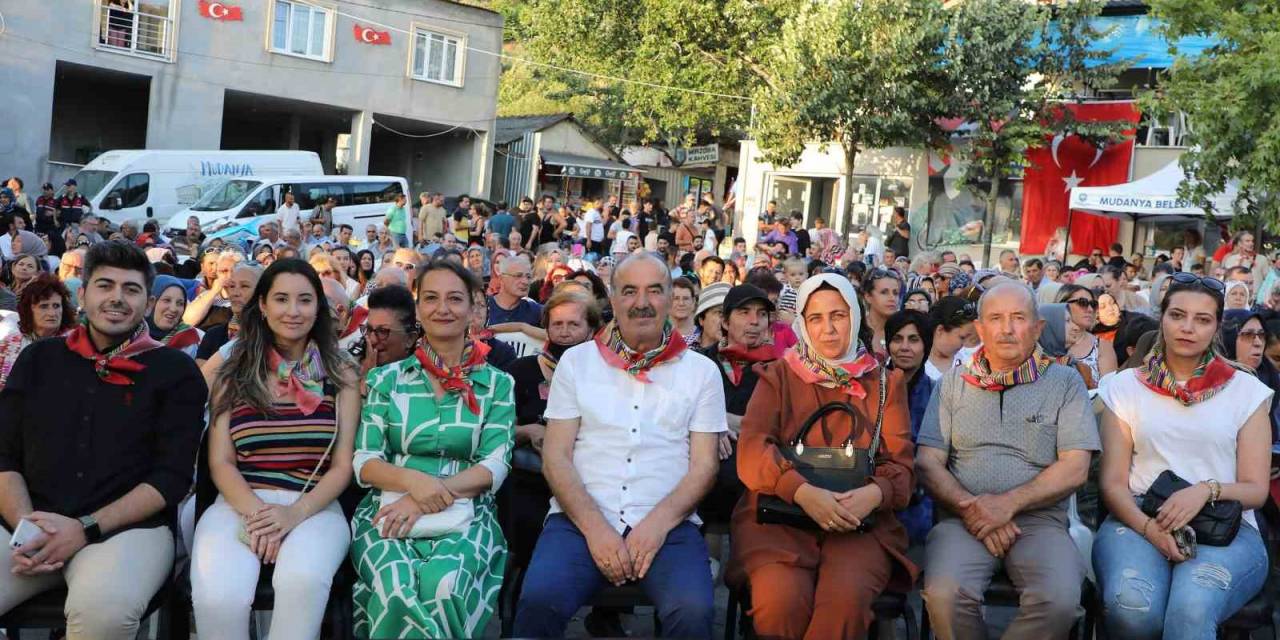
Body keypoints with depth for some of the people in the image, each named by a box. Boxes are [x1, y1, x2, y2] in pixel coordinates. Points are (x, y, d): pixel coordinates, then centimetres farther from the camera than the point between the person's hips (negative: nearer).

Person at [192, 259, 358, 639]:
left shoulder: (341, 374, 8)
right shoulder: (233, 373, 11)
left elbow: (343, 464, 4)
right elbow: (220, 462, 6)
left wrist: (296, 513, -14)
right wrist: (256, 511, -14)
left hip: (314, 507, -1)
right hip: (239, 504, 1)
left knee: (302, 582, -36)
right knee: (217, 596, -31)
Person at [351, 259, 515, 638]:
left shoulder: (496, 384, 9)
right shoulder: (387, 379, 10)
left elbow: (495, 467, -2)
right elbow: (364, 462, 3)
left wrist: (428, 500, -17)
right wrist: (413, 481, -18)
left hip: (465, 517, 0)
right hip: (389, 513, 0)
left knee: (444, 586, -34)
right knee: (397, 590, -33)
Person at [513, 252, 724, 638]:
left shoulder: (701, 371, 10)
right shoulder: (576, 361, 11)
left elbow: (704, 465, 4)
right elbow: (555, 457, 4)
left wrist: (658, 522, -13)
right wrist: (594, 527, -11)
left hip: (668, 524, 0)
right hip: (580, 519, 0)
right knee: (539, 600, -29)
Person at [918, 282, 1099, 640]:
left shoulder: (1066, 382, 9)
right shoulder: (954, 382, 14)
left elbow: (1074, 469, 0)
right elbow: (928, 463, 7)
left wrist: (1009, 503, -13)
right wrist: (970, 506, -10)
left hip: (1039, 520, 0)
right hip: (964, 519, 1)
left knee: (1059, 601, -31)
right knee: (944, 595, -30)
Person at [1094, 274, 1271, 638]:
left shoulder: (1246, 391, 11)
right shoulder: (1126, 387, 11)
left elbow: (1256, 489, 8)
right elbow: (1113, 481, 5)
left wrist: (1208, 490, -14)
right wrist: (1147, 526, -15)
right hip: (1140, 518, 1)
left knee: (1191, 609, -38)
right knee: (1130, 609, -32)